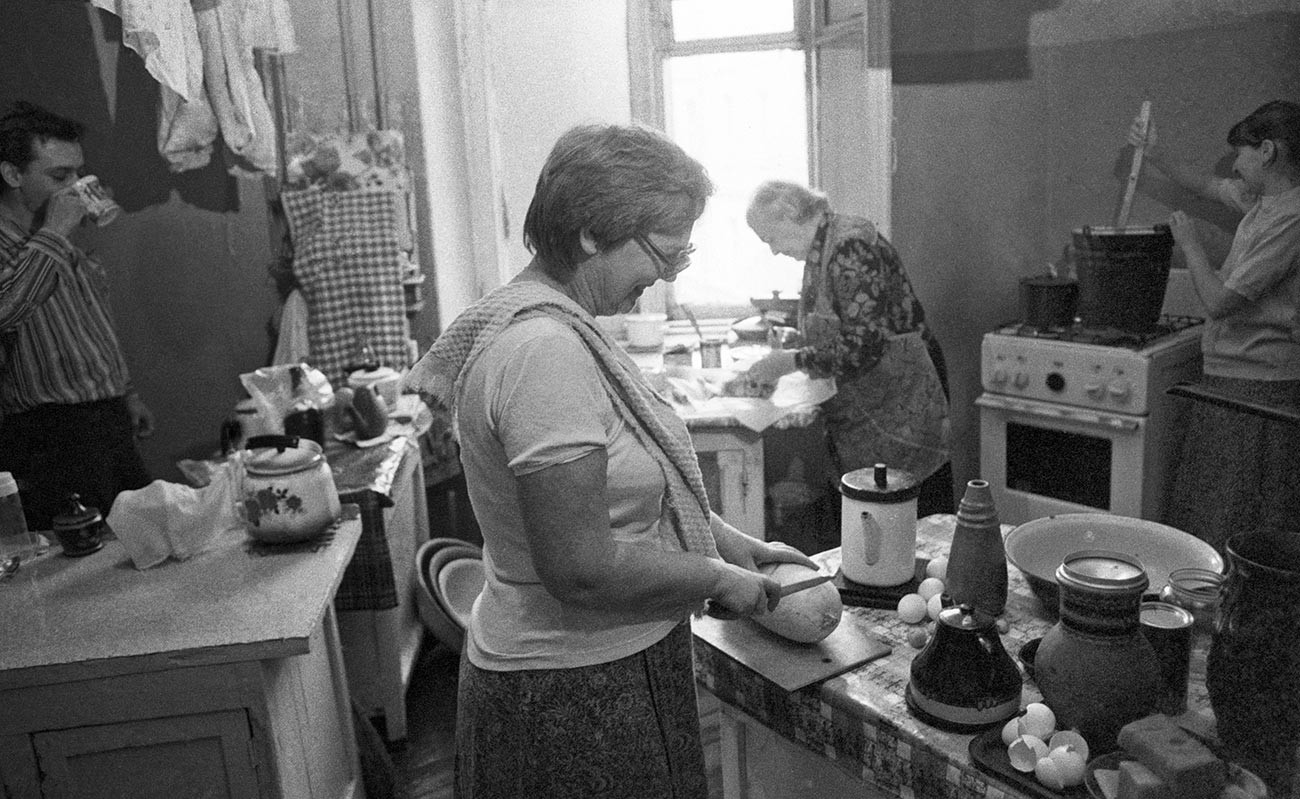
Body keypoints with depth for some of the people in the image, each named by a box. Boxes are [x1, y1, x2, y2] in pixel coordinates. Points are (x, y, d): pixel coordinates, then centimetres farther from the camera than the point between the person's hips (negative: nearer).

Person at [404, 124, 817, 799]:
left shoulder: (546, 319, 4)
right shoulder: (544, 350, -27)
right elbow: (582, 569, -28)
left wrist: (734, 543, 9)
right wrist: (720, 578, -14)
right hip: (570, 694, -9)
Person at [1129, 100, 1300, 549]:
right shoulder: (1261, 199, 8)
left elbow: (1219, 302, -22)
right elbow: (1208, 186, 29)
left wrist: (1191, 247, -7)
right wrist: (1157, 157, 16)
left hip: (1255, 382, -9)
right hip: (1231, 372, 10)